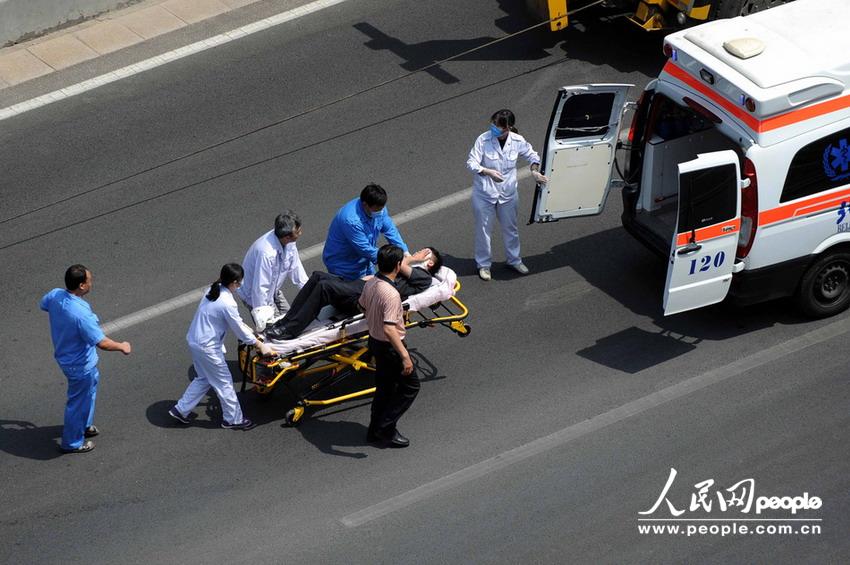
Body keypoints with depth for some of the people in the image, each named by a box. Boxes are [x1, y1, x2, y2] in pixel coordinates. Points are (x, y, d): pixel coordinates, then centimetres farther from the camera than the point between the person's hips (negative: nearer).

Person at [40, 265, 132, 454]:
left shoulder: (55, 295, -16)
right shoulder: (81, 314, -39)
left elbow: (43, 305, 9)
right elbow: (102, 343, -35)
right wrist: (122, 346, -16)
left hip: (64, 356, 8)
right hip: (80, 365, -8)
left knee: (90, 387, 32)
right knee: (79, 402, 15)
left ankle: (84, 425, 52)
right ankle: (72, 443, 35)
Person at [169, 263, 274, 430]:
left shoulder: (214, 291, 2)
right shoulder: (227, 303, -25)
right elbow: (239, 330, -15)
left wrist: (246, 327, 21)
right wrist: (260, 345, -4)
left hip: (194, 341, 9)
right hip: (207, 348, -9)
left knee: (204, 378, 25)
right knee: (224, 382, 9)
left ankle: (180, 410, 27)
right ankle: (233, 419, 23)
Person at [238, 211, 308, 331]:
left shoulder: (289, 243, -17)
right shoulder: (266, 253, -41)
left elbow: (295, 267, 0)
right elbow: (260, 287, -37)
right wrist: (262, 316, -33)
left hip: (273, 289, 8)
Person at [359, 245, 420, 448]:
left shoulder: (370, 283, -5)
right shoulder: (391, 294, -32)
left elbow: (363, 306, 15)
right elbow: (389, 329, -38)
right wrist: (405, 356, -37)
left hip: (374, 340, 8)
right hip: (389, 347, -8)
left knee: (384, 386, 22)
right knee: (410, 386, 9)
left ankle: (376, 430, 30)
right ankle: (385, 428, 9)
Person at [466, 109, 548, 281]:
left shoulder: (517, 141, -12)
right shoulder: (483, 140, -21)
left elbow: (532, 155, 7)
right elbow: (471, 163, -22)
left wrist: (535, 170, -12)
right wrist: (487, 172, -38)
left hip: (508, 193, 3)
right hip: (484, 193, -3)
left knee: (510, 228, 20)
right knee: (483, 229, 9)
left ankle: (514, 260, 41)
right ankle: (483, 265, 28)